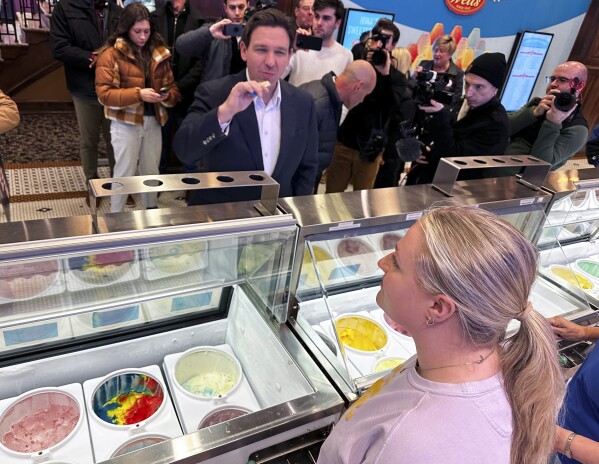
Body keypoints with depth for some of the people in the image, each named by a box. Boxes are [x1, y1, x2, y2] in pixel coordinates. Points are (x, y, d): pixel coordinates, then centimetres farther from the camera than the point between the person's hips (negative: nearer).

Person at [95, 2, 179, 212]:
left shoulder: (158, 52, 9)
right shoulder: (110, 54, -8)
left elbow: (171, 85, 12)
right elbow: (104, 93, -14)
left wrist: (167, 96, -12)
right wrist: (138, 94, -25)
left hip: (153, 121, 5)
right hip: (125, 123, -5)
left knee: (151, 171, 15)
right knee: (124, 173, 3)